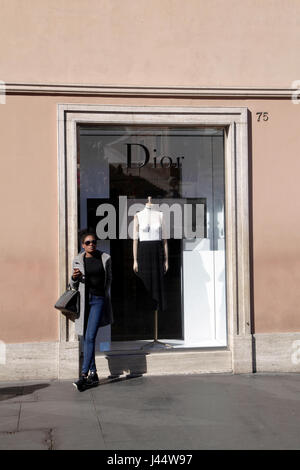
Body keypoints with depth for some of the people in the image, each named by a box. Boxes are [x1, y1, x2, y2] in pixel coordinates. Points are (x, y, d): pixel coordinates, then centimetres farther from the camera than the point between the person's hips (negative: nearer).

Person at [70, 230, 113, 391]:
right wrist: (74, 278, -12)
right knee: (86, 338, 7)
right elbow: (73, 285, 10)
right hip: (83, 300, 2)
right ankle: (93, 373, 17)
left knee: (90, 337, -13)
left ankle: (84, 375, -15)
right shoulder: (77, 260, 3)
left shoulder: (105, 258, 2)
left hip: (98, 300, -2)